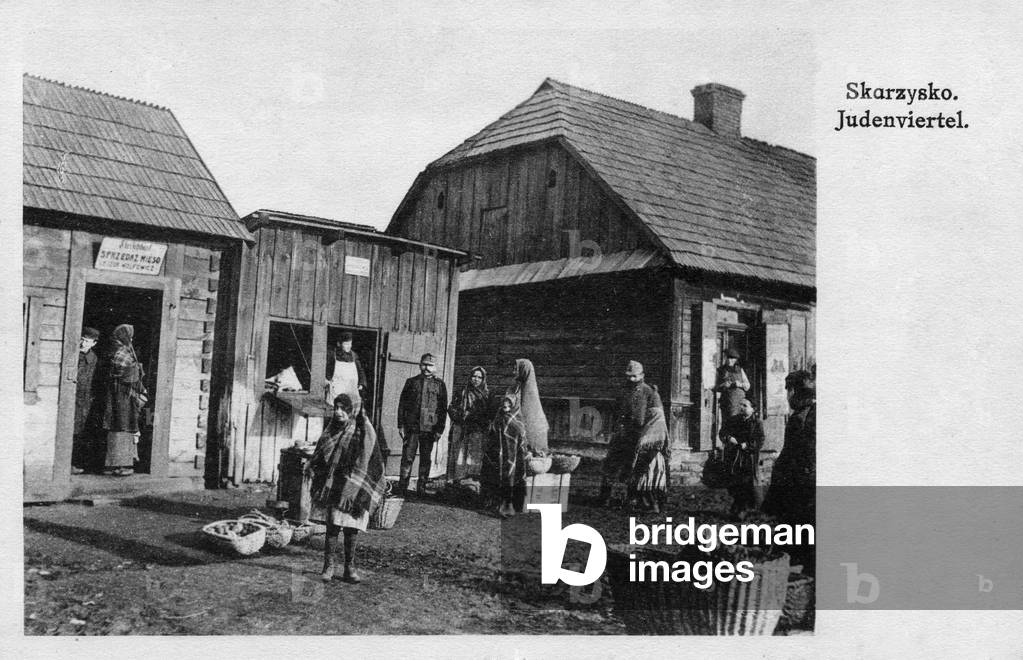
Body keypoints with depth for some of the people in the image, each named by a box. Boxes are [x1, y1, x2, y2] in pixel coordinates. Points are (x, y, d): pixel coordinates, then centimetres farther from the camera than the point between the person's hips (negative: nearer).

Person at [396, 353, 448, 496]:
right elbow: (402, 404, 8)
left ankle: (421, 488, 13)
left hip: (429, 428, 0)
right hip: (411, 427, 0)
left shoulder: (439, 384, 7)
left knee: (425, 459, 5)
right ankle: (402, 488, 5)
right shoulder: (411, 382, 9)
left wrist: (439, 430, -1)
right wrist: (401, 425, 1)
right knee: (407, 457, -1)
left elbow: (443, 408, 5)